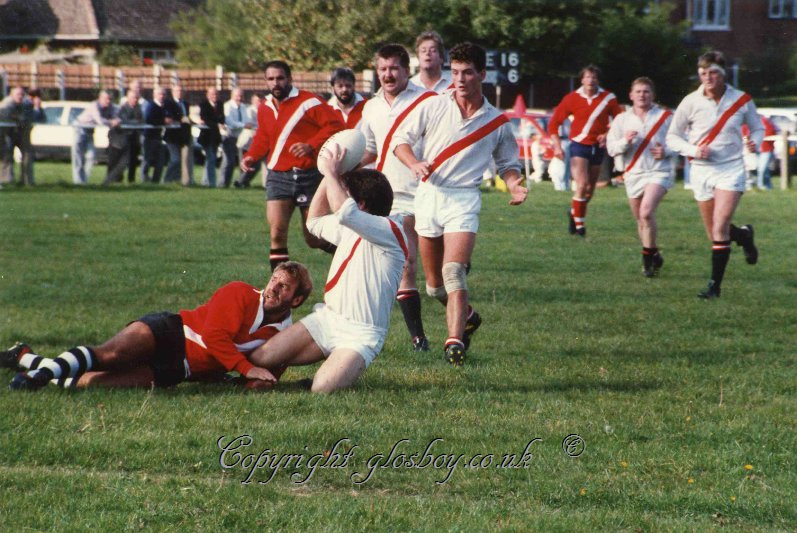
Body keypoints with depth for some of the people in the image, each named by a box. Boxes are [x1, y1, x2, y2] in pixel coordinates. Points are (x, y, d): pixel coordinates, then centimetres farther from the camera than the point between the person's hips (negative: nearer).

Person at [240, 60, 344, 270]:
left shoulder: (308, 102, -9)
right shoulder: (265, 108, 10)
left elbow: (335, 125, -14)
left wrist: (312, 145, -25)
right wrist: (251, 156, 5)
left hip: (309, 176, -4)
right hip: (278, 176, 4)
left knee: (314, 239, 4)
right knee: (277, 231, -14)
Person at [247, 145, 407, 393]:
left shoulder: (390, 231, -14)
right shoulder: (351, 227, 17)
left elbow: (343, 211, -30)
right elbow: (315, 222, 32)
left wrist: (331, 171, -14)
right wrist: (329, 176, 20)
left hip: (361, 334, -8)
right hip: (327, 318, 8)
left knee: (322, 388, -30)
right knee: (260, 358, -9)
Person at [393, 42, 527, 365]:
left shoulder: (497, 122, 4)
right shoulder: (432, 106, 2)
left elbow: (507, 162, 17)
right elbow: (400, 138, 6)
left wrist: (514, 184, -5)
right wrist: (414, 164, -14)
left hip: (464, 199, -2)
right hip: (428, 194, 2)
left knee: (453, 271, -23)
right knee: (434, 284, 8)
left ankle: (455, 341, -24)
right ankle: (467, 317, 36)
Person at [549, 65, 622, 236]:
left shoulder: (608, 98, -2)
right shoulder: (572, 98, -4)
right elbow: (554, 122, 2)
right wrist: (557, 146, -6)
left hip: (598, 147, 3)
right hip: (579, 145, -3)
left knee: (590, 189, 10)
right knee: (582, 185, -17)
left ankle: (574, 212, 37)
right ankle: (578, 224, -6)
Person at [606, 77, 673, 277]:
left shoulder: (665, 117, 3)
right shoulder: (621, 119, 9)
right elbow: (611, 148, 4)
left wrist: (666, 151, -14)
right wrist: (625, 141, -15)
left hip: (658, 172, -4)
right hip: (633, 174, 4)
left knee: (646, 212, -23)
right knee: (641, 221, 10)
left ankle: (648, 256, -11)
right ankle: (654, 256, 28)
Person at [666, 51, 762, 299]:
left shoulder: (741, 100, -3)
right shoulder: (690, 102, -4)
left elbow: (757, 127, 13)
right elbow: (673, 136, 4)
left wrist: (754, 142, -10)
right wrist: (693, 150, -14)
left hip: (731, 169, -2)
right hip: (701, 170, 2)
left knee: (720, 227, -16)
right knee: (714, 233, 9)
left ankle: (715, 285, -10)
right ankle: (744, 235, 42)